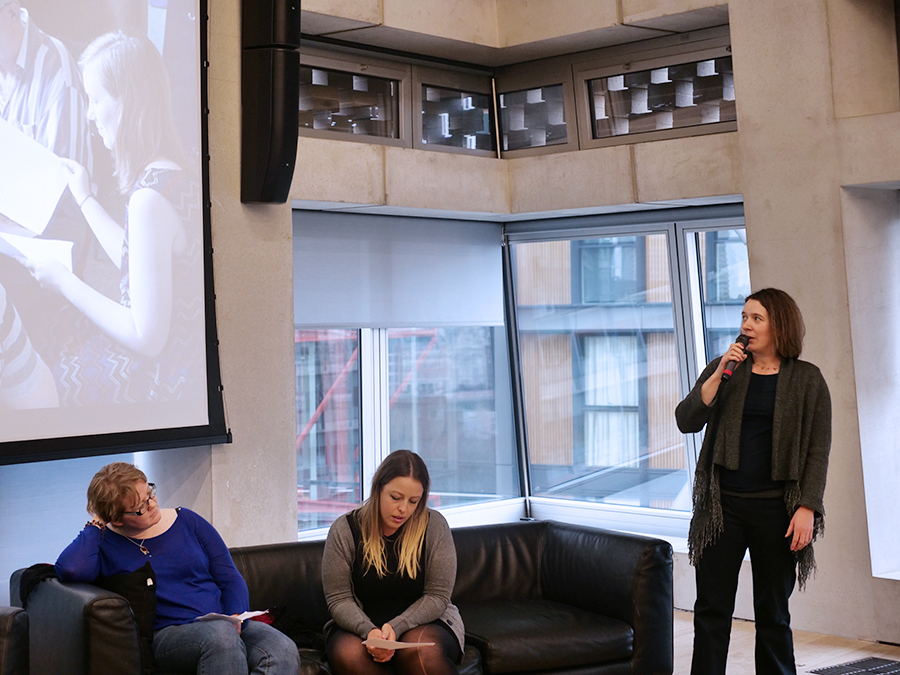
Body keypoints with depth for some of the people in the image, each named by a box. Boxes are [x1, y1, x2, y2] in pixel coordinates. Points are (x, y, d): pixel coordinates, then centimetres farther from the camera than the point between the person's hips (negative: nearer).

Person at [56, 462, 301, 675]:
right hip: (168, 634, -3)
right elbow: (71, 570, -20)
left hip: (224, 623, 4)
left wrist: (236, 618, -6)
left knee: (284, 651, -29)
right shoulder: (105, 545, 5)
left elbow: (230, 579, 15)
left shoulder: (187, 521, 14)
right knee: (222, 635, -39)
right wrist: (96, 525, -2)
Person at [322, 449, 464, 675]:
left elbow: (437, 596, -6)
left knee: (422, 652, -36)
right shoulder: (344, 530, -4)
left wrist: (396, 628, -21)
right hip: (360, 625, 1)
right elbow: (339, 599, -5)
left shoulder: (434, 526, -5)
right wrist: (369, 631, -26)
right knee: (348, 655, -33)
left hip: (423, 623, -1)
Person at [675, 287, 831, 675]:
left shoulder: (808, 380, 2)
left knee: (773, 612, 8)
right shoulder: (723, 369, 8)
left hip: (776, 509, -2)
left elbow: (818, 449, -1)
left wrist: (807, 508, -10)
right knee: (711, 609, 2)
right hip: (722, 505, 2)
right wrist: (720, 374, -12)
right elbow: (686, 421, -3)